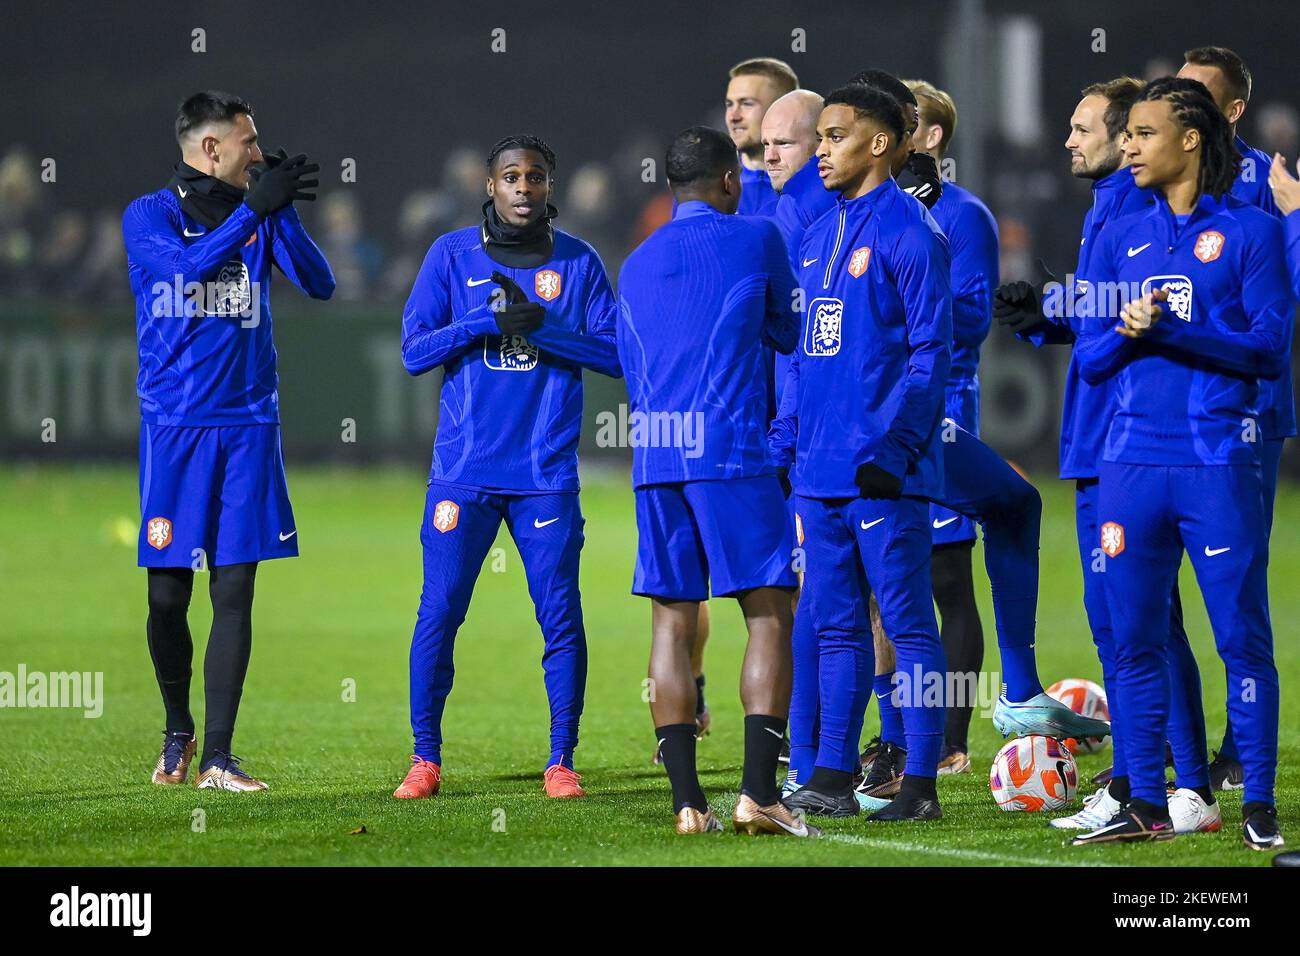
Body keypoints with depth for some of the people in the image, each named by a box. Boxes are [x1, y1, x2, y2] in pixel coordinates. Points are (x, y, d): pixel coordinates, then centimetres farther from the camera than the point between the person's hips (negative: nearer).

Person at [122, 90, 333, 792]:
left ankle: (216, 757, -2)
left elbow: (319, 284, 1)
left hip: (246, 424, 3)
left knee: (234, 593, -3)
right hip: (175, 425, -3)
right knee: (168, 596, 0)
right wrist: (255, 208, -25)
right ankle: (178, 729, 23)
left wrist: (280, 210, -10)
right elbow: (190, 266, -21)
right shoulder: (149, 218, -1)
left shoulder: (257, 217, 11)